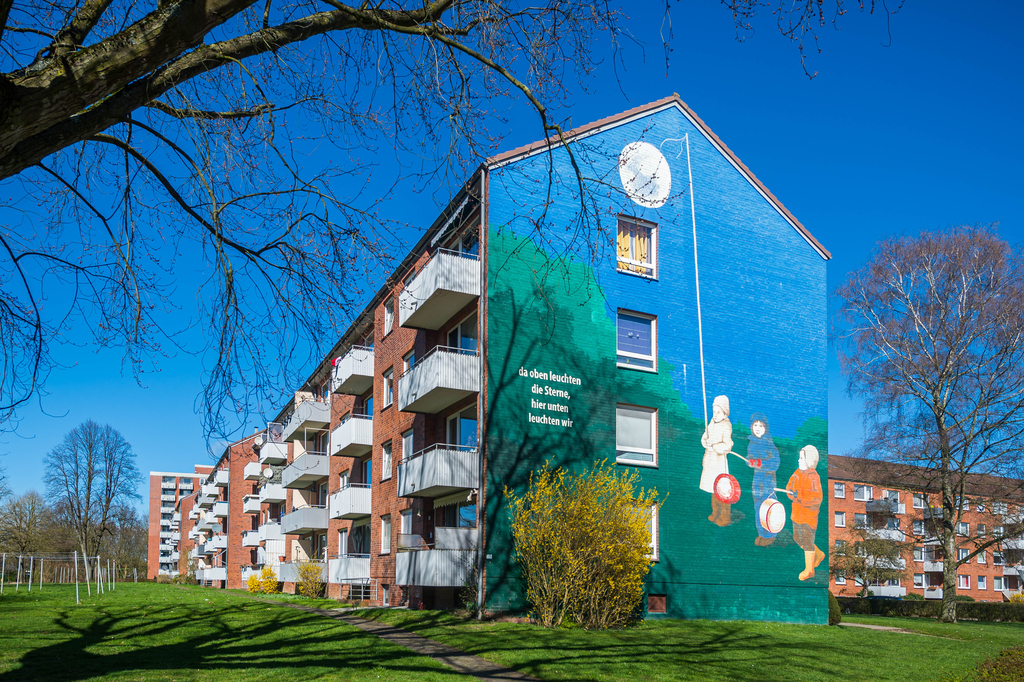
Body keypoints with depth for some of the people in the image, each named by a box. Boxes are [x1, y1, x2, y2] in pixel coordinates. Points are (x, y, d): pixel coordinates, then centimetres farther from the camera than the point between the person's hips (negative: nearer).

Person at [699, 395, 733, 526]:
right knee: (713, 487, 18)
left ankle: (725, 517, 10)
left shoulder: (726, 426, -18)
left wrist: (713, 446, -18)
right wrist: (706, 442, -10)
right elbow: (705, 437, 10)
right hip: (710, 457, 8)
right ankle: (716, 513, 31)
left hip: (720, 458, -8)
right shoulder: (713, 422, 6)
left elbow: (727, 445, -24)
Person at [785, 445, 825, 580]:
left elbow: (817, 497, -25)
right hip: (797, 512, 8)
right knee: (798, 538, 17)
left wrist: (800, 497, -29)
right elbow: (789, 486, 7)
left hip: (809, 513, -8)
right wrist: (792, 492, -15)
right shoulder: (798, 473, 6)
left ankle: (809, 569, 10)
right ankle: (818, 554, 38)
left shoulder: (813, 477, -19)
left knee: (807, 541, -1)